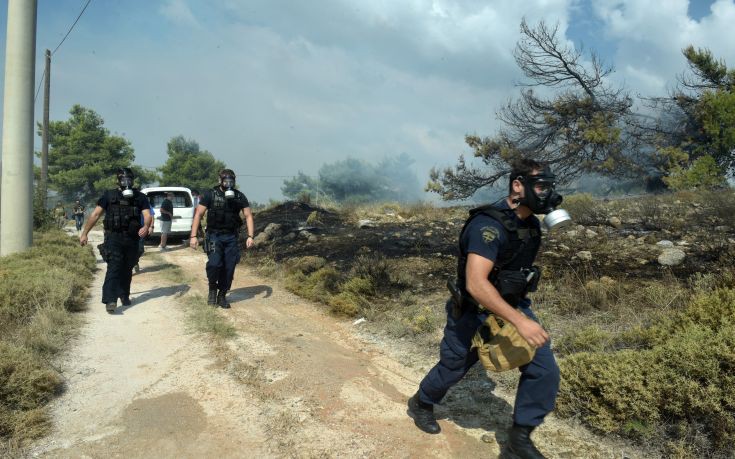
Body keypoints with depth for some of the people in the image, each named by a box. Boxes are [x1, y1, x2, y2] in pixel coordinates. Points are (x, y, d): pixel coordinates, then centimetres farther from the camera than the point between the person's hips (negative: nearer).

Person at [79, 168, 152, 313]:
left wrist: (146, 227, -27)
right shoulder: (109, 196, 5)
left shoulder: (140, 197, 7)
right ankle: (110, 300, -20)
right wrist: (84, 233, 2)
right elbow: (95, 214, 6)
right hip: (113, 237, -2)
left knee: (127, 269, 13)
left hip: (132, 239, 2)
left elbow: (147, 215, -5)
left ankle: (124, 296, 31)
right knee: (113, 267, -15)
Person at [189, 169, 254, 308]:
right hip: (214, 235, -3)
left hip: (231, 237, 3)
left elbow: (248, 216, 3)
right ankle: (212, 289, 7)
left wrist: (250, 236, -8)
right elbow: (198, 214, -5)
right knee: (214, 263, -20)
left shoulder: (239, 196, 2)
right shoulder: (210, 195, -5)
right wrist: (193, 236, -12)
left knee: (229, 267, 1)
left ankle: (222, 295, 20)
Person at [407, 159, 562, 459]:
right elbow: (476, 284, -39)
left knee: (544, 370, -4)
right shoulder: (489, 225, -30)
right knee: (452, 369, 14)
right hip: (473, 312, -7)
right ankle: (421, 404, 44)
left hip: (513, 306, 7)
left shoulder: (531, 224, -1)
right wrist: (519, 321, -43)